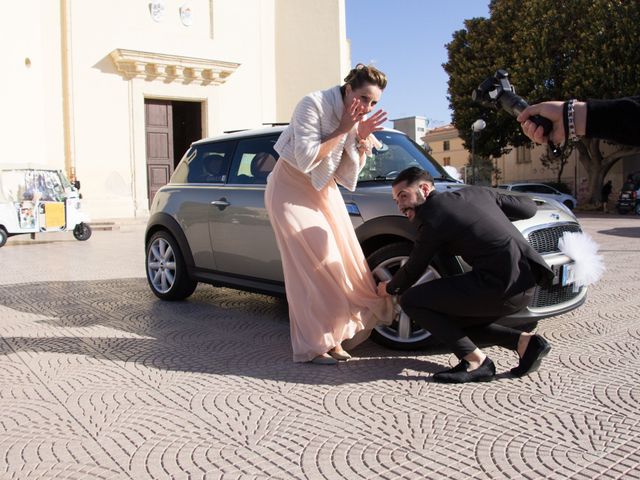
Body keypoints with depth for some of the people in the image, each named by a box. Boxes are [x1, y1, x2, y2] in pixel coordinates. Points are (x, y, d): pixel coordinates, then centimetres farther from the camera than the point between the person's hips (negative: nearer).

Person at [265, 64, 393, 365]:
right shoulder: (314, 105, -21)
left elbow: (348, 174, 0)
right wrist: (342, 130, -26)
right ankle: (313, 346, -5)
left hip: (324, 191, 7)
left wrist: (362, 139, -15)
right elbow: (306, 160, -26)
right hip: (292, 189, -7)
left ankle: (332, 337, 10)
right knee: (312, 267, -12)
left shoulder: (357, 119, -3)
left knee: (340, 263, 1)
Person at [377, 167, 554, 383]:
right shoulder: (476, 192, 16)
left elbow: (413, 270, 6)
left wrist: (388, 288, 26)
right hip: (526, 284, 9)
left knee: (410, 300, -3)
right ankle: (524, 342, 12)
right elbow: (529, 207, 21)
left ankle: (475, 361, -4)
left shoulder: (432, 218, -5)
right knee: (454, 319, 25)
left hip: (501, 285, -9)